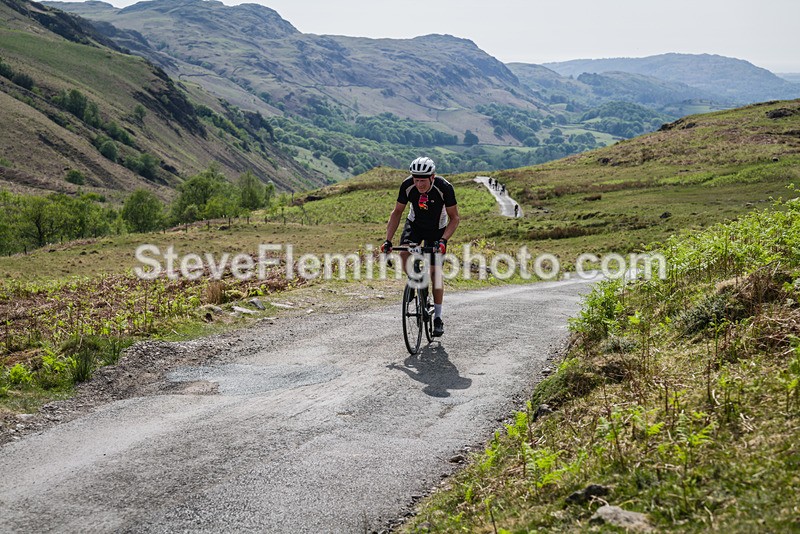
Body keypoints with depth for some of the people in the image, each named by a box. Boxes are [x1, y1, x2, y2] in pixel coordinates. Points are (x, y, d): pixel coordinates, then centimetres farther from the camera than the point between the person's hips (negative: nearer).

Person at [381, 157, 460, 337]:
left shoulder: (444, 188, -31)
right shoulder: (407, 186, -25)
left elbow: (454, 218, -20)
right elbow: (397, 212, -11)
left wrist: (443, 240, -35)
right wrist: (388, 240, -20)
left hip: (437, 229, -2)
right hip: (415, 224, 2)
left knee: (435, 271, -6)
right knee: (404, 253, -26)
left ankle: (438, 318, 6)